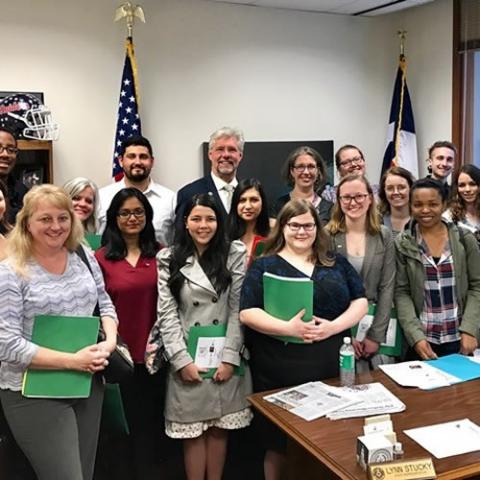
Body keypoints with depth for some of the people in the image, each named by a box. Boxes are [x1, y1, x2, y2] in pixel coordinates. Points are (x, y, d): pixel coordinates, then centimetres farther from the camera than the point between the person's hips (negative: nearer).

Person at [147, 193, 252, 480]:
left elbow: (238, 309, -3)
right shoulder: (169, 259, 3)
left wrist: (229, 357, -10)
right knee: (193, 432, 6)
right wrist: (182, 360, -10)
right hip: (187, 359, 0)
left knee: (220, 428, 11)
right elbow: (168, 313, -2)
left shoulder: (235, 254, 2)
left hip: (226, 357, 1)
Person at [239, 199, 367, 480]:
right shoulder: (265, 265, 0)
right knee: (280, 447, 9)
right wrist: (289, 328, -21)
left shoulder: (336, 263, 10)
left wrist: (333, 326, -12)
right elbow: (248, 313, -8)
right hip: (281, 372, -2)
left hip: (332, 368, 3)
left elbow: (360, 302, 7)